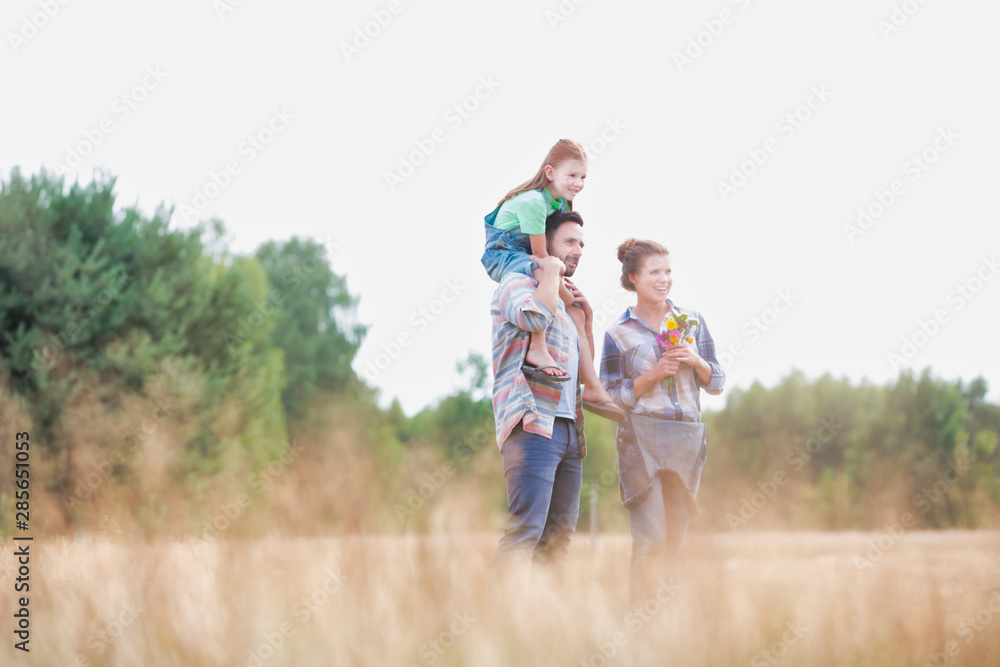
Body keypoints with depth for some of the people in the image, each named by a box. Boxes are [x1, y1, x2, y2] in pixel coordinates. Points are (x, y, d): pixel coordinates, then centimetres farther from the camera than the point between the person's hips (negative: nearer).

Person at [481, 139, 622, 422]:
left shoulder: (561, 203, 5)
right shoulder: (533, 201, -24)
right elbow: (540, 255, -22)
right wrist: (568, 293, -18)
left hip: (527, 261, 10)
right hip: (501, 253, -10)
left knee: (575, 310, 2)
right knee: (543, 273, -40)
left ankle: (593, 388, 4)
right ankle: (537, 349, -41)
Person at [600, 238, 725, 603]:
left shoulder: (692, 320, 11)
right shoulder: (619, 333, 3)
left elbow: (717, 383, 13)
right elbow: (611, 395, 1)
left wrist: (697, 362, -7)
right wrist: (653, 375, -12)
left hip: (688, 438, 4)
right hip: (641, 438, -4)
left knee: (674, 542, 6)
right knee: (651, 539, -14)